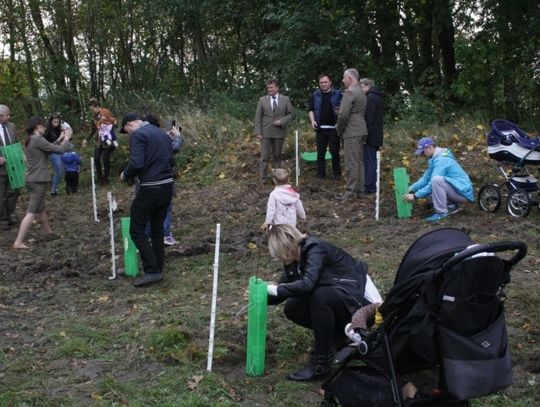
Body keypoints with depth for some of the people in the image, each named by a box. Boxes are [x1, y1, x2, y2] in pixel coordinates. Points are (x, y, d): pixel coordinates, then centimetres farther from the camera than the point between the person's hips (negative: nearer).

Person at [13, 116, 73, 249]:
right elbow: (60, 150, -16)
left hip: (33, 179, 10)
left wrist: (59, 141, 12)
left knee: (41, 208, 22)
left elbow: (49, 149, 19)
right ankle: (18, 242, -10)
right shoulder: (38, 140, -17)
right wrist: (66, 140, 1)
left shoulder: (31, 140, 11)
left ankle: (49, 233, 37)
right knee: (32, 212, -8)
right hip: (38, 180, -10)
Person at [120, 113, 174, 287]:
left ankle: (152, 271, -4)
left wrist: (125, 174, -2)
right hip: (167, 186, 8)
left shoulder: (137, 135, -10)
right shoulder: (162, 133, 16)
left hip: (150, 189, -8)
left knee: (137, 230, 1)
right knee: (157, 229, 17)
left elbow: (136, 163, -20)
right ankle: (158, 269, 21)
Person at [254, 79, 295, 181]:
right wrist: (258, 132, -5)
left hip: (279, 132, 1)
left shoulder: (285, 99, 3)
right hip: (266, 133, 0)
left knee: (277, 156, 8)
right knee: (265, 156, -3)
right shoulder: (262, 100, 3)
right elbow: (258, 117, 2)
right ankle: (263, 178, 1)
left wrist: (282, 121, -12)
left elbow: (291, 114, 5)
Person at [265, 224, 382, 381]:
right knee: (291, 308, -7)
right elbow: (283, 289, 6)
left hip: (357, 294, -9)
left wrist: (274, 289, -30)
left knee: (320, 296, -35)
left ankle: (321, 364, -24)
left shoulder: (315, 249, -24)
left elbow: (307, 284, -38)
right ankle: (337, 334, 10)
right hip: (332, 295, 9)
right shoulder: (293, 261, 1)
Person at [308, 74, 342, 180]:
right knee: (320, 153, 5)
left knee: (335, 152, 1)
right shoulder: (315, 95, 10)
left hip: (334, 127, -2)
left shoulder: (337, 94, 3)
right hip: (320, 128, 2)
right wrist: (312, 120, -3)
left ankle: (337, 173, 10)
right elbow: (311, 110, 13)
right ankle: (321, 174, 10)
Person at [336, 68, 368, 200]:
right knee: (359, 162, 13)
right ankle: (359, 190, 18)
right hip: (361, 131, 10)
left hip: (352, 132, -10)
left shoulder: (350, 92, -13)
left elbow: (343, 114, -19)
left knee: (351, 163, -7)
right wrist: (340, 126, 19)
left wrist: (339, 130, -4)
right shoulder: (361, 92, 17)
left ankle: (350, 192, -5)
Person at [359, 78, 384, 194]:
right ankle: (372, 185, 18)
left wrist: (365, 134, -20)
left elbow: (369, 118, -21)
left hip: (370, 135, -10)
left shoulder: (370, 98, -14)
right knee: (372, 160, 13)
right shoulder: (378, 97, 17)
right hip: (376, 135, 10)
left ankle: (369, 187, -5)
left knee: (369, 160, -6)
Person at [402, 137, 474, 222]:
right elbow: (426, 178, 15)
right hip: (456, 191, 10)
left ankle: (442, 213, -21)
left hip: (462, 192, -10)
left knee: (436, 180, -32)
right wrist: (411, 189, 4)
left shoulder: (441, 159, -20)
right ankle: (452, 206, 11)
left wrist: (415, 196, -20)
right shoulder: (435, 158, 10)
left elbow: (433, 183, -24)